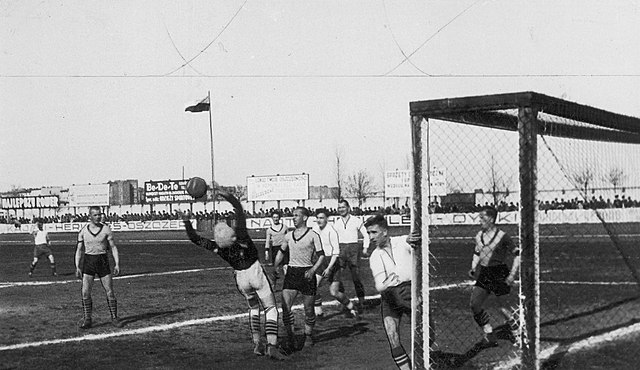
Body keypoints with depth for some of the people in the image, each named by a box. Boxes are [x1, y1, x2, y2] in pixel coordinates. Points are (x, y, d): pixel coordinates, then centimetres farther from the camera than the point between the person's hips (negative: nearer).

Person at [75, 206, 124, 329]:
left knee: (110, 291, -1)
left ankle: (114, 318, 10)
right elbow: (79, 250, 8)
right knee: (85, 292, -6)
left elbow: (113, 247, 2)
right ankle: (87, 319, 3)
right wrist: (77, 267, 0)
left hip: (102, 260, 0)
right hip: (88, 261, 0)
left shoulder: (106, 229, 0)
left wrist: (117, 264, -5)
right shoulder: (83, 231, 3)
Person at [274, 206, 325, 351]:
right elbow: (281, 252, 23)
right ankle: (290, 338, -3)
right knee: (285, 306, -10)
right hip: (291, 273, 4)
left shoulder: (313, 235, -4)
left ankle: (308, 336, 27)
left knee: (308, 308, 6)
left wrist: (313, 270, -17)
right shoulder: (289, 236, 9)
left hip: (307, 273, -3)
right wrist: (274, 268, 13)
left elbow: (321, 255, -4)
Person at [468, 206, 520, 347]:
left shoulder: (502, 236, -12)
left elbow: (517, 254, -8)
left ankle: (516, 333, 20)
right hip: (484, 273, 6)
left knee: (502, 307, -3)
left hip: (499, 273, -6)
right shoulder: (479, 236, 6)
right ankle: (489, 335, 5)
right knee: (474, 303, -5)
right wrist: (473, 269, 9)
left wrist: (513, 274, -14)